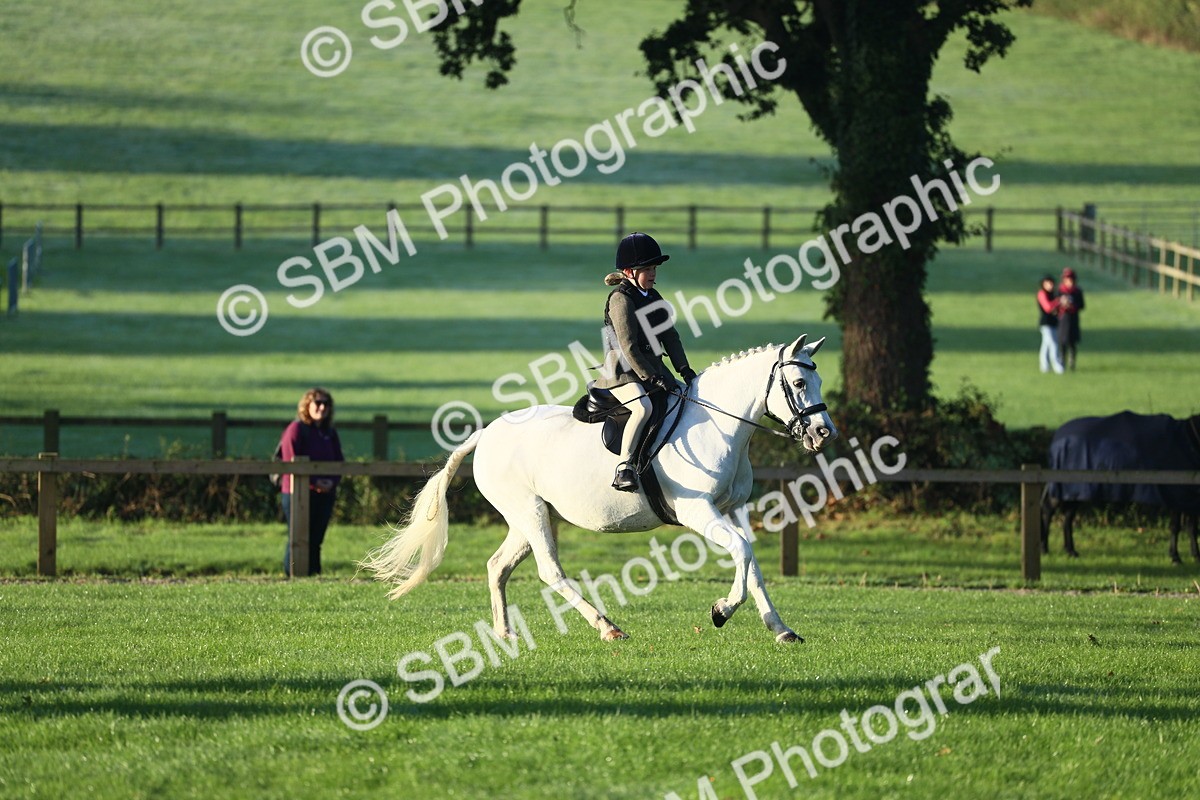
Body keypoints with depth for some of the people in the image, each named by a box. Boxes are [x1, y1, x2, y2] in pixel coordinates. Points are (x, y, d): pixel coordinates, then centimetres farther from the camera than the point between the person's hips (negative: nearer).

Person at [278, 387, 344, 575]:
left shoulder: (330, 434, 15)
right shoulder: (296, 429, -5)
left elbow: (338, 462, 13)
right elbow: (291, 462, -12)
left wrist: (332, 482, -8)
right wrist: (314, 482, -17)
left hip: (325, 494, 6)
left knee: (316, 540, 8)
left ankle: (314, 573, 11)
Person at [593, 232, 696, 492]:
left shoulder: (653, 297, 14)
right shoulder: (621, 299, -12)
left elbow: (670, 336, 15)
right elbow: (628, 347, -18)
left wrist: (684, 370, 3)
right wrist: (650, 378, -20)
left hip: (653, 369, 9)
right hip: (623, 372, -9)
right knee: (643, 407, -34)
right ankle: (624, 467, -38)